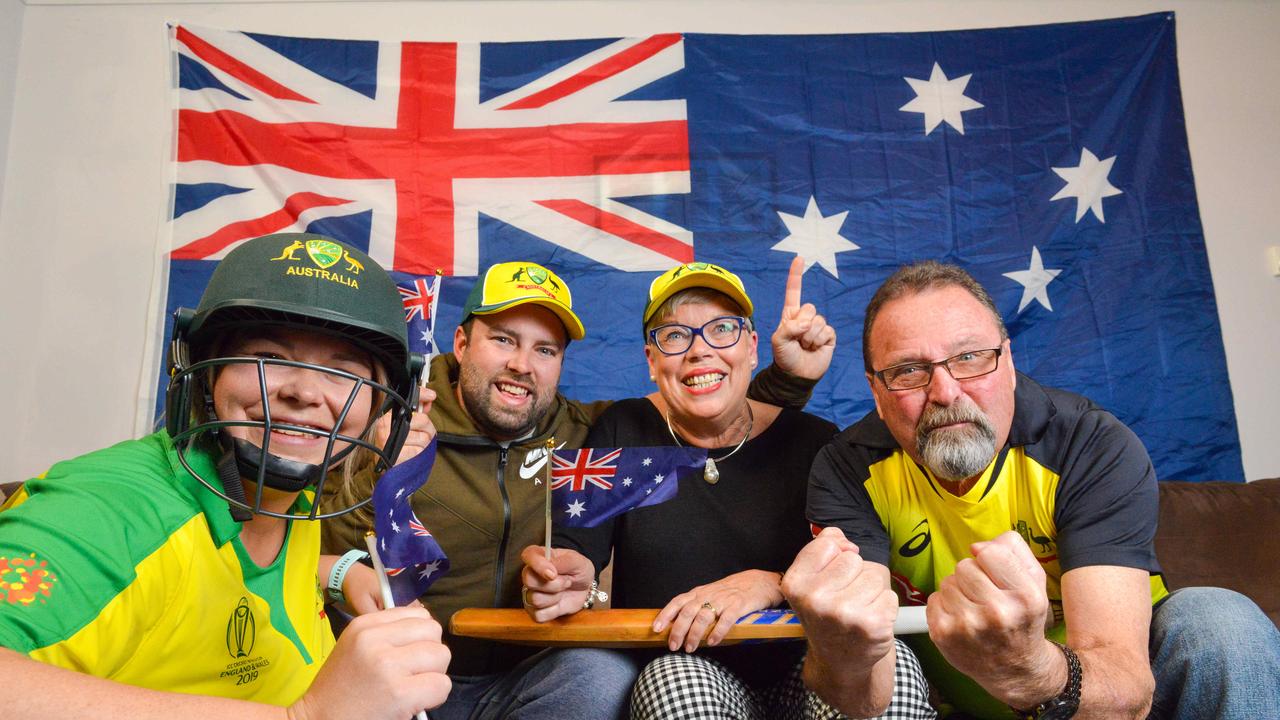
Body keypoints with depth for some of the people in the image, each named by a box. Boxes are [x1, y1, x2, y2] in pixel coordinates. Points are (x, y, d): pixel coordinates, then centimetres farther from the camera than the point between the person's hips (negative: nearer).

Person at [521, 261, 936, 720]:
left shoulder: (812, 441, 0)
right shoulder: (624, 431, 2)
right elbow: (577, 546, -6)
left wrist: (769, 584, -23)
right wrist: (567, 577, -30)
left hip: (799, 665, 1)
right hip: (672, 666, 0)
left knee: (888, 662, -29)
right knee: (680, 680, -35)